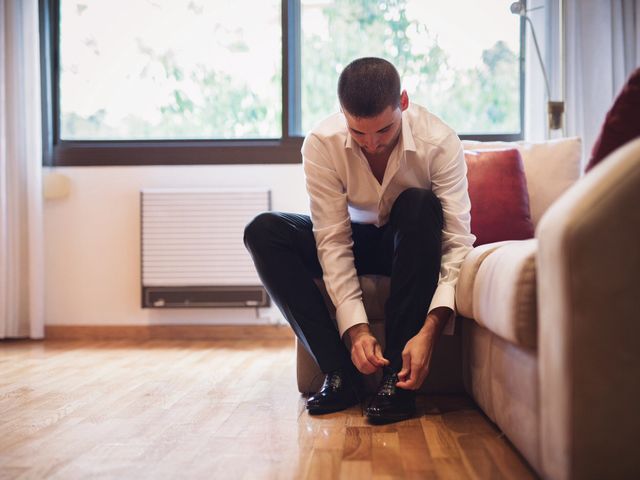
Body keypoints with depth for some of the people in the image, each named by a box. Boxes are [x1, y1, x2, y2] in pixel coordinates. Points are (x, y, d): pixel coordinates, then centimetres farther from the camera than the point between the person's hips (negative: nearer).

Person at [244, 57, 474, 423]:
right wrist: (355, 327, -34)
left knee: (420, 204, -36)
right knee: (263, 231, -21)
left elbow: (458, 242, -30)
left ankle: (398, 377, -32)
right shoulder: (322, 144, -22)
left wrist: (429, 330, -42)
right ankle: (340, 372, -23)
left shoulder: (439, 141, -26)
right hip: (359, 241, 2)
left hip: (414, 242, -1)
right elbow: (333, 242, -24)